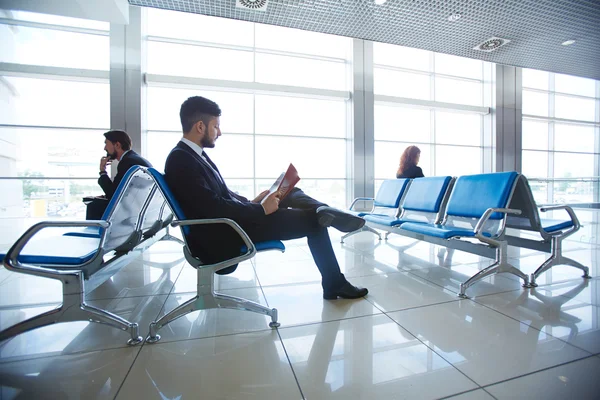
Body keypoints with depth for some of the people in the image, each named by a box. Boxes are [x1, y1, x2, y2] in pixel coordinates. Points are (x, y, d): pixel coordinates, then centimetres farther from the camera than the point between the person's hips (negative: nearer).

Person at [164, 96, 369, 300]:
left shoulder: (195, 154, 15)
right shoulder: (181, 160, -18)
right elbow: (212, 208, -27)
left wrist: (252, 202, 1)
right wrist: (261, 209, -19)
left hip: (230, 222, 10)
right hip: (222, 237, -10)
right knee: (314, 221, -8)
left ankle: (324, 213, -26)